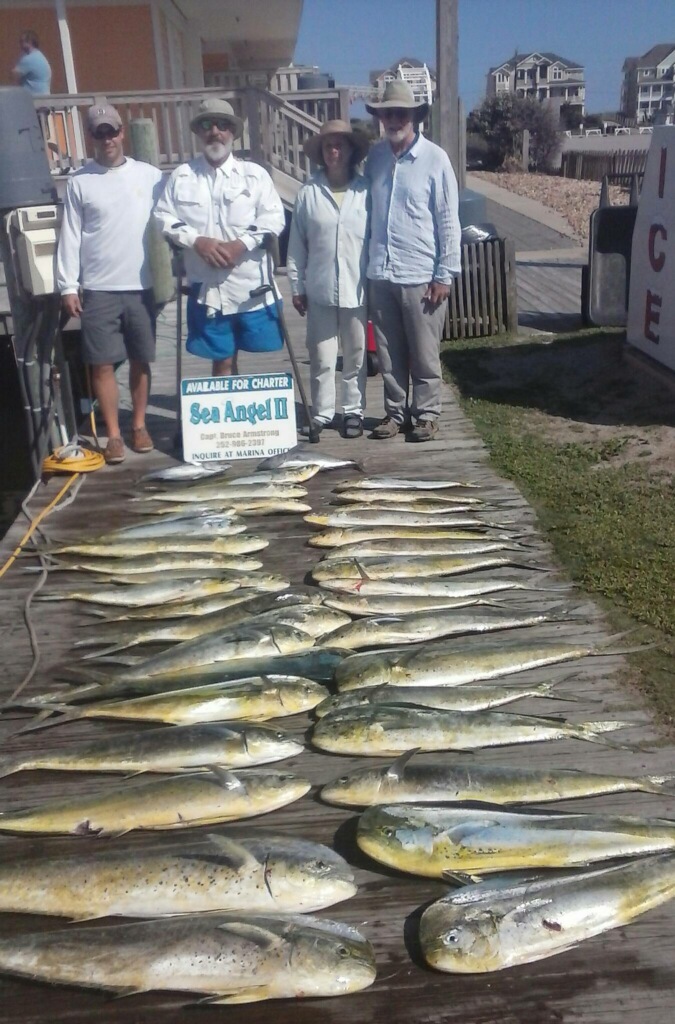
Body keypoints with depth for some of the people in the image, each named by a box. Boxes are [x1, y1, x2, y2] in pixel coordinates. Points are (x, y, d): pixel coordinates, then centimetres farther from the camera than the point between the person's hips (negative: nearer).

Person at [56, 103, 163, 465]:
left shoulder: (150, 176, 4)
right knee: (102, 364, 0)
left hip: (141, 286, 1)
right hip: (98, 289, 0)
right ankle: (114, 434, 10)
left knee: (141, 360, 9)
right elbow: (70, 236, 2)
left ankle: (139, 425, 24)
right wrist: (67, 286, -4)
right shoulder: (79, 182, 3)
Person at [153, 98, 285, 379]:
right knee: (223, 359, 5)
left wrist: (241, 244, -16)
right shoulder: (181, 175, 9)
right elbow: (163, 217, 5)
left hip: (251, 286, -1)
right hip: (206, 286, 1)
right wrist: (197, 241, -12)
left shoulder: (255, 173, 6)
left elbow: (274, 218, -2)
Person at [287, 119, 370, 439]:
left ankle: (353, 412, 20)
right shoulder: (308, 192, 2)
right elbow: (297, 244, 3)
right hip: (319, 290, 0)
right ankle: (321, 413, 16)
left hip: (358, 289, 0)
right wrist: (296, 286, 2)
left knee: (356, 356, 9)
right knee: (321, 357, 5)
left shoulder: (366, 190, 1)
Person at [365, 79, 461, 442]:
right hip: (381, 273, 4)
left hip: (420, 275, -4)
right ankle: (395, 412, 23)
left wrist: (445, 275, -9)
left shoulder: (435, 159, -5)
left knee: (424, 355, 4)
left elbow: (449, 222, -5)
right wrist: (369, 263, 10)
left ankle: (426, 414, 17)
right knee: (389, 353, 11)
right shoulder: (375, 156, 8)